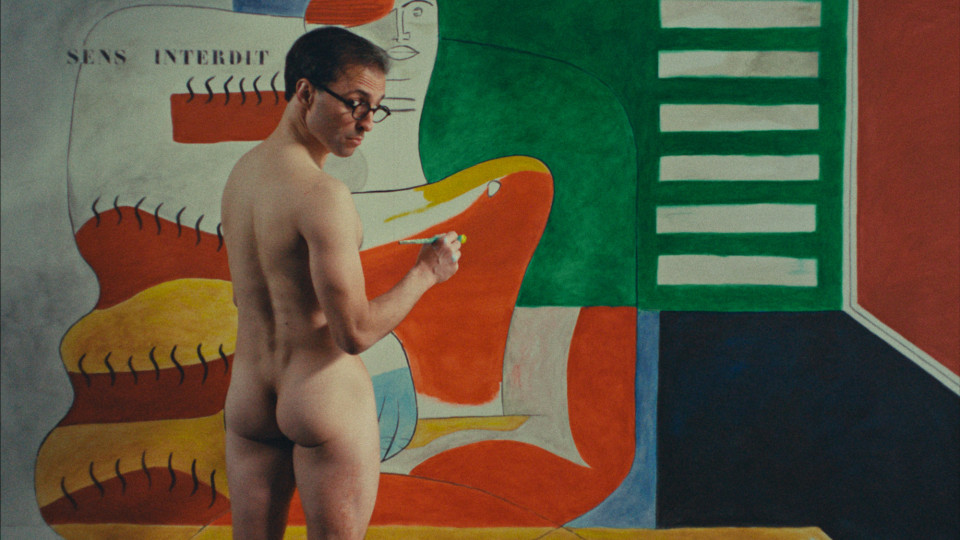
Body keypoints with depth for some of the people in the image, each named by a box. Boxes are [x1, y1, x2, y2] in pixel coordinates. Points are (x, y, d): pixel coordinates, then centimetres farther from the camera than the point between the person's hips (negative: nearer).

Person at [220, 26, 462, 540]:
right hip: (327, 400, -7)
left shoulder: (241, 172, 6)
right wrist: (425, 272, -9)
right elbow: (356, 332, -22)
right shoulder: (322, 195, -22)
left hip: (247, 399, 8)